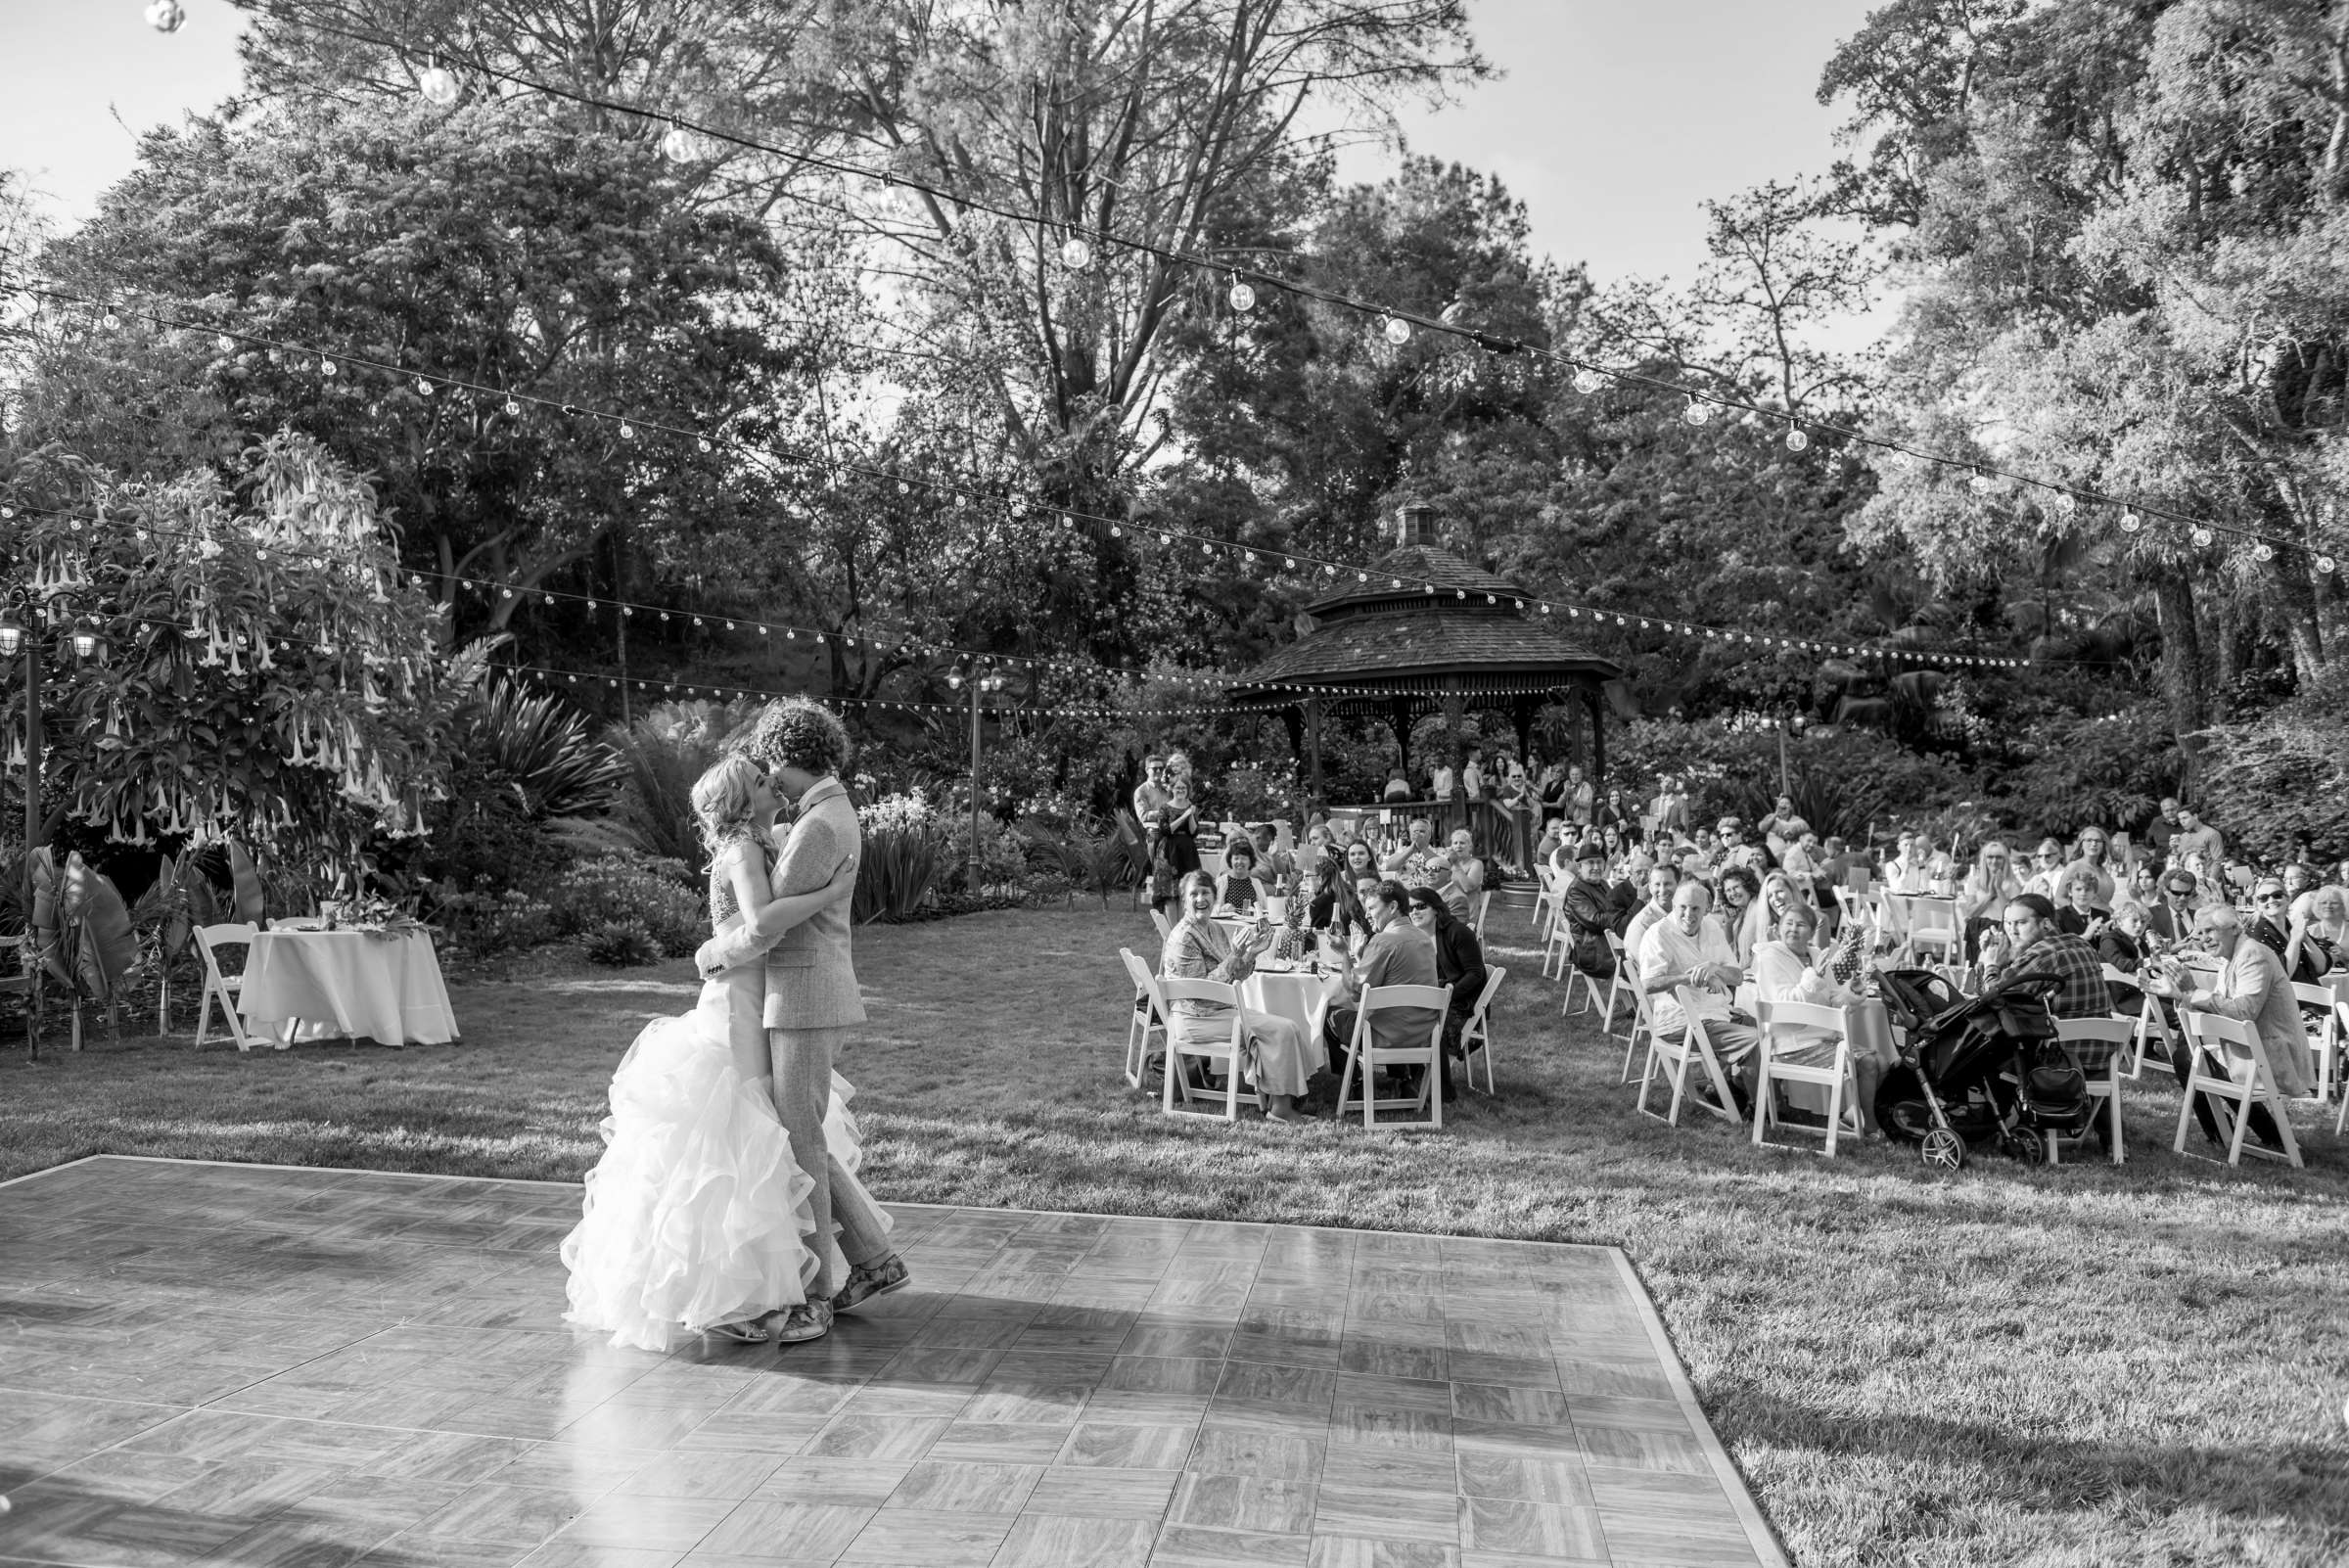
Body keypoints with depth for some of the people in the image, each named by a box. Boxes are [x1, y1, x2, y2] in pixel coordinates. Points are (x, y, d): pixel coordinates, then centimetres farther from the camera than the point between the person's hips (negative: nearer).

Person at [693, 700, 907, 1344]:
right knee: (800, 1139, 15)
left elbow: (766, 928, -18)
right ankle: (872, 1259, 22)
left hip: (805, 1002, -10)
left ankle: (812, 1296, 8)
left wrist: (711, 954, -1)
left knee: (799, 1146, -2)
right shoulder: (836, 812, 14)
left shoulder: (817, 826, -18)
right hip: (810, 999, 10)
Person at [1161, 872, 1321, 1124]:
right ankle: (1279, 1108, -7)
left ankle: (1276, 1102, 4)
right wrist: (1234, 956, -26)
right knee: (1282, 1030, -14)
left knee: (1284, 1029, 3)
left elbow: (1234, 976, 11)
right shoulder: (1183, 938, -17)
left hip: (1219, 1008, 9)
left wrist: (1252, 952, -6)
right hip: (1196, 1019, -9)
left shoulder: (1215, 929, 11)